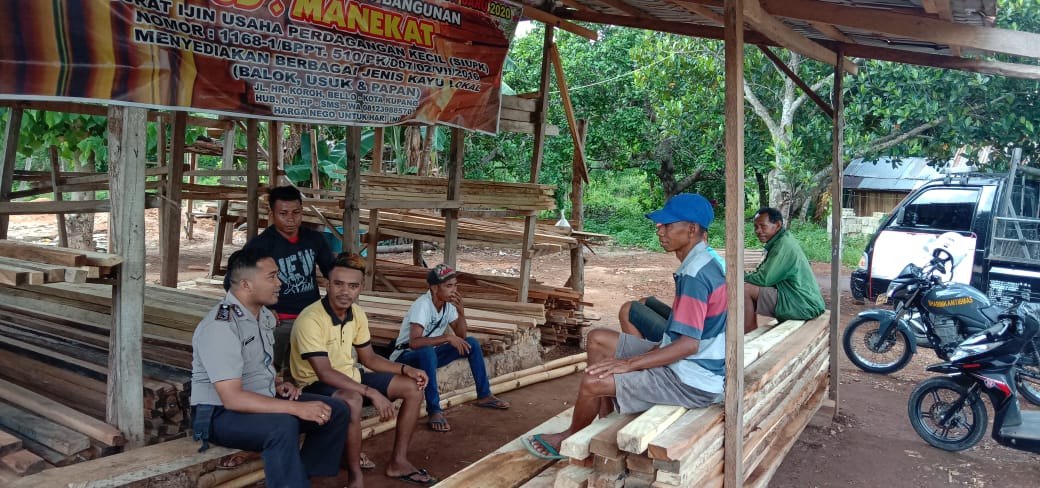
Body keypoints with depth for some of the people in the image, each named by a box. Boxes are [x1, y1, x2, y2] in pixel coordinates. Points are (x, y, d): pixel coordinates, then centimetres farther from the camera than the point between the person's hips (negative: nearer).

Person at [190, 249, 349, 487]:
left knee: (337, 411, -2)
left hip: (261, 401, 9)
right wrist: (296, 408, -32)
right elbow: (232, 398, -30)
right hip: (221, 413, -9)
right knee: (283, 426, -37)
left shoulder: (265, 315, 5)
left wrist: (279, 386, 1)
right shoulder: (220, 326, -23)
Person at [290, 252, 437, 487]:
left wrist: (405, 369, -5)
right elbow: (325, 373, -30)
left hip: (349, 377, 8)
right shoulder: (311, 319, -26)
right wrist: (372, 393, -34)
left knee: (412, 387, 0)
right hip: (316, 385, -8)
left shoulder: (357, 313, 0)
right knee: (352, 400, -41)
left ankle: (398, 462, 7)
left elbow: (369, 358, 10)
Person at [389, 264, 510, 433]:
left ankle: (484, 396, 6)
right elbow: (414, 342, -37)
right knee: (428, 352, -40)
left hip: (430, 354, 8)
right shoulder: (422, 305, -26)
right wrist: (447, 338, -38)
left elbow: (461, 336, -1)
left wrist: (461, 312, -17)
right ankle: (434, 410, -32)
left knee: (471, 343, -3)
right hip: (406, 356, -8)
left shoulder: (449, 304, -3)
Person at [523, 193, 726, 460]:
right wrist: (656, 350, 10)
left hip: (692, 380, -10)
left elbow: (689, 345, -29)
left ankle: (568, 439, 13)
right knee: (598, 339, 11)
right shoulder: (706, 263, 6)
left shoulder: (696, 275, -25)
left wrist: (628, 363, -26)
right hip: (692, 365, 11)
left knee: (592, 382, -18)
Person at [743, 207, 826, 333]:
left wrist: (742, 276, -6)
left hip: (802, 306, -11)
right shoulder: (782, 240, 13)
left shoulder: (784, 245, -18)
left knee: (746, 290, -17)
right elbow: (765, 272, 16)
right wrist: (746, 275, 1)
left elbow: (764, 279, -22)